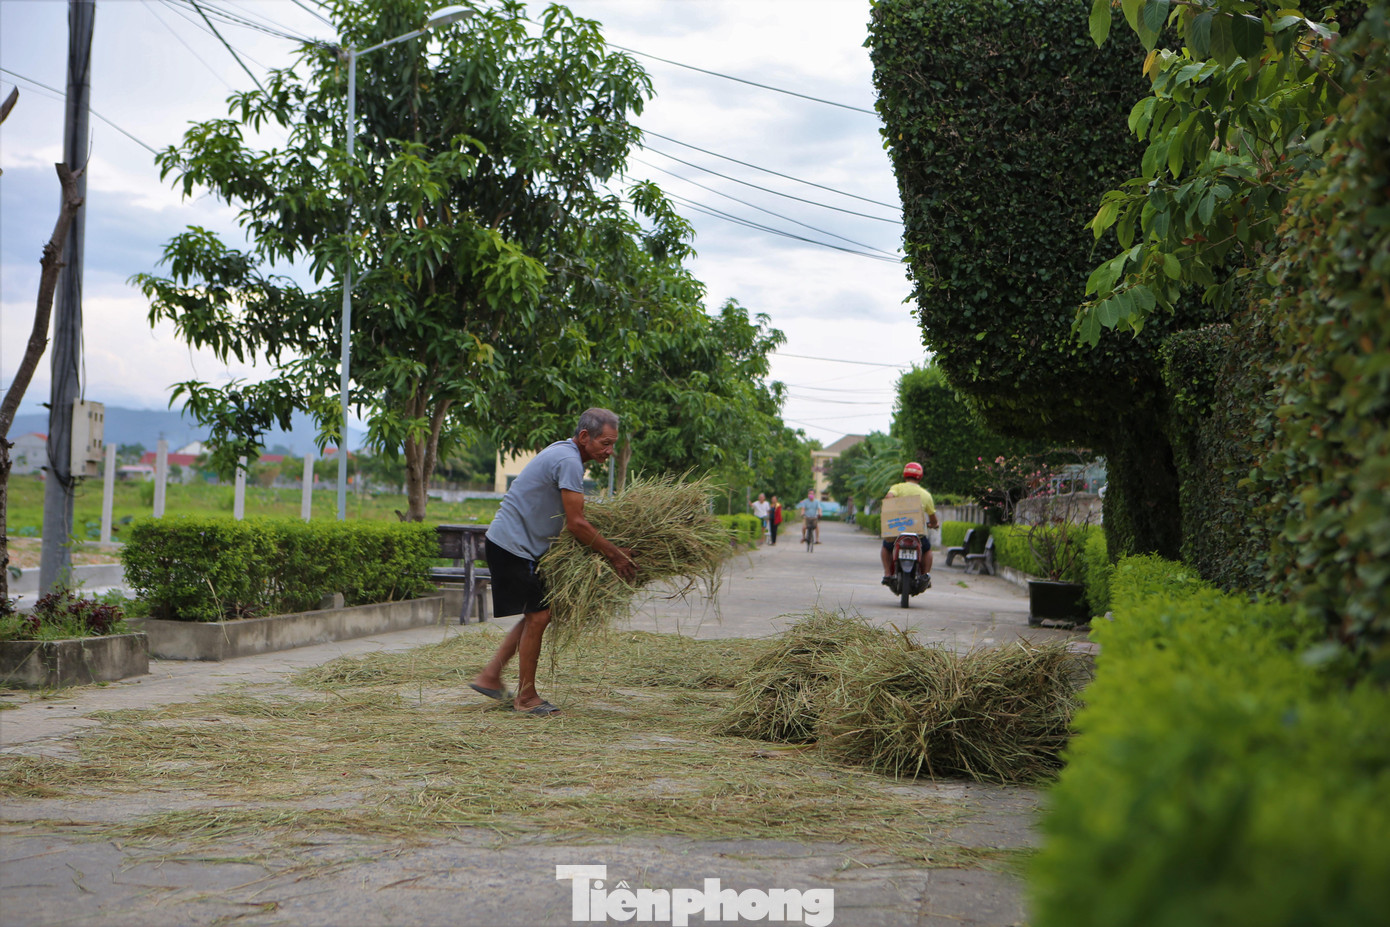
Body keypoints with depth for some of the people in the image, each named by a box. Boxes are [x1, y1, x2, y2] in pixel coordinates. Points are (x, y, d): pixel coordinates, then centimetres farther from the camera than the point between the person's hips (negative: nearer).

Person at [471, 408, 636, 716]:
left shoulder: (563, 453, 13)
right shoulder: (568, 461, -20)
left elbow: (572, 517, 22)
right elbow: (576, 523, -20)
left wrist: (613, 547, 19)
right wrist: (614, 554, -12)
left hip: (520, 544, 11)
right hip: (512, 545, -11)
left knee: (537, 614, 14)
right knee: (537, 616, -6)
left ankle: (490, 676, 18)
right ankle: (526, 697, 4)